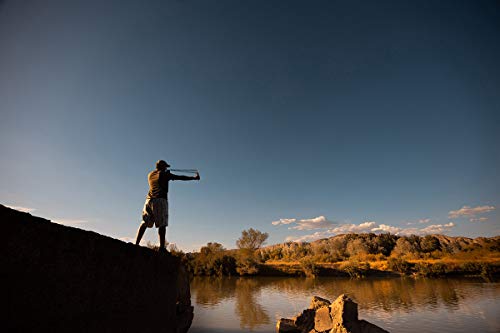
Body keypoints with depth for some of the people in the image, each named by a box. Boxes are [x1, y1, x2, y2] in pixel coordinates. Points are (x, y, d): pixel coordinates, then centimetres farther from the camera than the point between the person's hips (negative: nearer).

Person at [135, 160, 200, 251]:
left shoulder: (150, 174, 20)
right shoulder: (164, 174, 4)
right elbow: (181, 177, 4)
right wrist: (194, 178, 11)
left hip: (149, 200, 6)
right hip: (160, 200, -6)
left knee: (144, 223, 9)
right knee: (162, 224, -7)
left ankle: (136, 244, 3)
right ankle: (162, 247, -11)